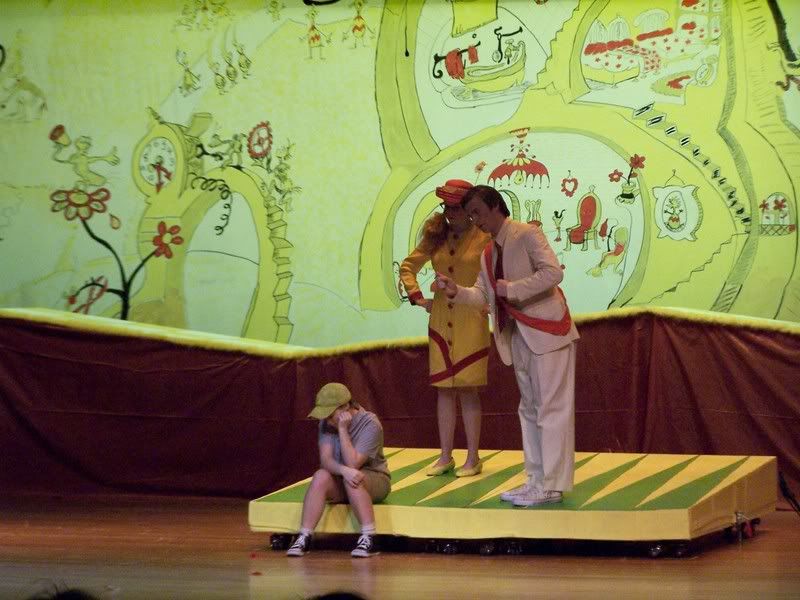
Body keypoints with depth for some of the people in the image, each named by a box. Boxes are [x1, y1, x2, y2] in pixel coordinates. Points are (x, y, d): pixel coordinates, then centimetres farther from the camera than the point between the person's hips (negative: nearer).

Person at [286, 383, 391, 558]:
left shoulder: (370, 424, -18)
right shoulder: (326, 423, -4)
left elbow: (353, 463, -26)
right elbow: (325, 460, -16)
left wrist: (342, 430, -27)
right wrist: (343, 470, -38)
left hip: (374, 479, -4)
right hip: (340, 484, 4)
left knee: (353, 480, -36)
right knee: (320, 476, -28)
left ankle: (369, 538, -38)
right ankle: (304, 538, -33)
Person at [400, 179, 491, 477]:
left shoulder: (484, 239, -6)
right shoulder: (437, 238, 8)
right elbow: (408, 266, 18)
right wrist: (416, 296, 7)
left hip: (470, 321, -5)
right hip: (440, 321, 5)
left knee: (467, 389, -2)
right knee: (444, 389, 7)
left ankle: (472, 458, 5)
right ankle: (445, 456, 13)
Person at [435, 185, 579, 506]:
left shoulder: (527, 235, -11)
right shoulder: (488, 254, 15)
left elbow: (553, 273, -22)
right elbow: (483, 294, 13)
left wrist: (510, 289, -21)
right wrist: (456, 291, -5)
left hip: (546, 331, -9)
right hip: (518, 336, 9)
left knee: (551, 408, -7)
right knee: (529, 410, 12)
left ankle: (551, 486, -6)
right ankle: (536, 480, 18)